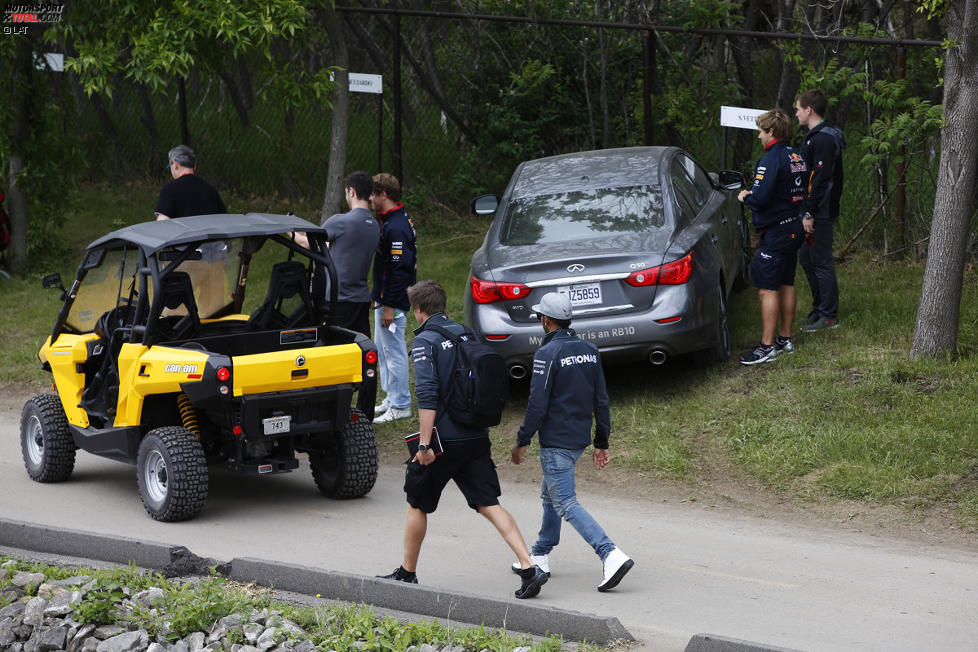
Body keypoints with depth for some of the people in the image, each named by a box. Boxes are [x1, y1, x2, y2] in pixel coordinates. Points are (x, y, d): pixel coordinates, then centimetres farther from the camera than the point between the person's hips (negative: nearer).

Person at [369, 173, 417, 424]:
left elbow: (400, 268, -25)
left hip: (394, 301, -11)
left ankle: (401, 405, 1)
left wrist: (390, 306, -23)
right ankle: (392, 397, 29)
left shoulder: (396, 228, -22)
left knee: (394, 350, -5)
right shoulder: (389, 222, 12)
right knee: (383, 348, 19)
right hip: (385, 299, 11)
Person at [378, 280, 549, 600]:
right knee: (489, 504, 3)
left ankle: (407, 573, 24)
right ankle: (529, 568, -10)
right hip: (477, 437, 6)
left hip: (444, 439, -6)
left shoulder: (424, 341, -9)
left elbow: (427, 394, -19)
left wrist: (424, 444, -20)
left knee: (417, 504, 12)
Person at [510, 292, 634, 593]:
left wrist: (522, 441, -8)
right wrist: (602, 442, 15)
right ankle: (540, 556, 31)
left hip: (555, 442, -9)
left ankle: (612, 556, -23)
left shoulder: (548, 354, -15)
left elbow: (538, 403, -17)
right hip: (580, 439, 9)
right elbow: (601, 400, 10)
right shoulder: (589, 350, 8)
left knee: (566, 504, -9)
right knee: (550, 495, 23)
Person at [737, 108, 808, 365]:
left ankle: (767, 347, -7)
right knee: (786, 285, 17)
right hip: (795, 227, 9)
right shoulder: (797, 158, 9)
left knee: (767, 289, -7)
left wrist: (745, 197, -4)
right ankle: (785, 338, 25)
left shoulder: (771, 160, -19)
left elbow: (760, 199, -25)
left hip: (775, 232, -9)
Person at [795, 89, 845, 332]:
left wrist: (810, 213, -23)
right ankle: (819, 309, 25)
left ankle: (829, 316, 0)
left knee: (821, 262, -5)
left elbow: (821, 180, -22)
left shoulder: (824, 139, -17)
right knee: (808, 259, 17)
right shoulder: (815, 136, 16)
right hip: (814, 212, 11)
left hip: (821, 213, -11)